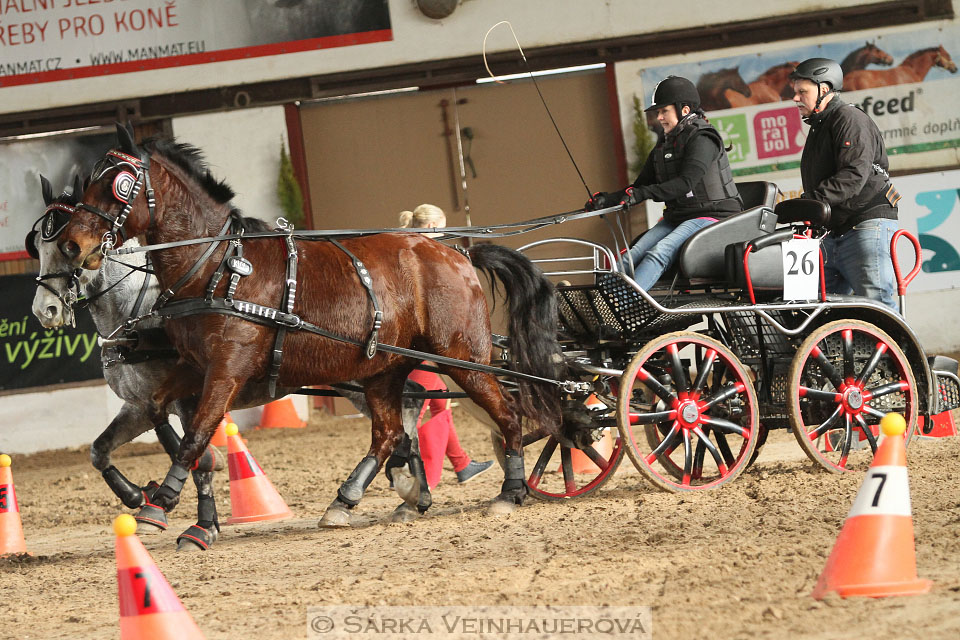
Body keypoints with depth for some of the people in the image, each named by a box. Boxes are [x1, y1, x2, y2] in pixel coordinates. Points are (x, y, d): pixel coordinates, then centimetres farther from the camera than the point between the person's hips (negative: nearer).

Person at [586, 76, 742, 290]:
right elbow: (640, 186, 15)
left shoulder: (702, 139, -10)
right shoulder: (663, 146, 16)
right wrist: (607, 199, -3)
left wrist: (643, 193, -35)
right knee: (632, 255, -16)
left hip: (710, 215, -8)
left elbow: (686, 183, -25)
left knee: (659, 252, -31)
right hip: (677, 216, 8)